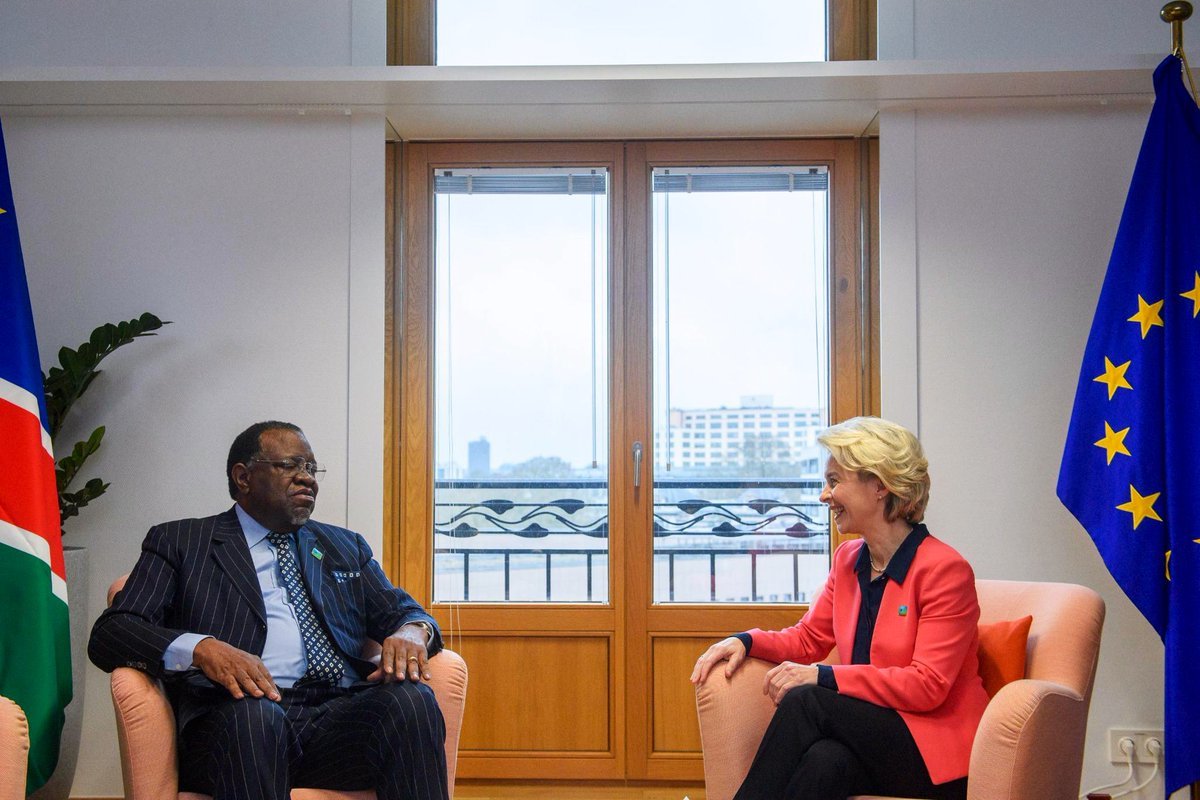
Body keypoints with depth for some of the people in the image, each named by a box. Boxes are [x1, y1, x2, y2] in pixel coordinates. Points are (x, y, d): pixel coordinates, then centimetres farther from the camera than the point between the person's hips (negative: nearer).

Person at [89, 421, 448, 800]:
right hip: (237, 717, -4)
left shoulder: (345, 547, 28)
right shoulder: (178, 541, 15)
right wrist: (201, 648, -17)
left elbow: (403, 610, 24)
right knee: (249, 714, -39)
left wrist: (411, 632, -4)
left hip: (339, 711, 4)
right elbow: (110, 633, 4)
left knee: (411, 698, -29)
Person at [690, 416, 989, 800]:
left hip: (936, 752, -5)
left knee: (806, 701, -28)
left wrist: (823, 676, -25)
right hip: (868, 737, 5)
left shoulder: (945, 569, -11)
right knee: (825, 760, -33)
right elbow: (809, 637, 20)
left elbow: (927, 685, -17)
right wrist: (747, 641, -1)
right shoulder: (848, 560, 13)